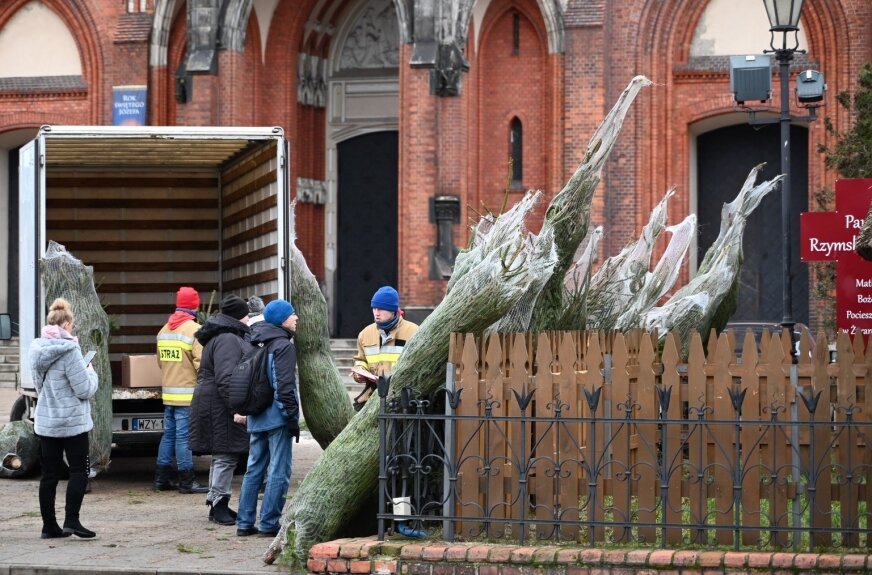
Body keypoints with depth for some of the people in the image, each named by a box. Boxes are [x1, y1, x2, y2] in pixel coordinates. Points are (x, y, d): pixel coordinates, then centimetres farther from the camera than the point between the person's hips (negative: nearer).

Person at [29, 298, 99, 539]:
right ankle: (71, 520, -6)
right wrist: (91, 374, 4)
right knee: (79, 471, 3)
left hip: (45, 421, 7)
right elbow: (84, 390, -16)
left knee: (49, 474, 10)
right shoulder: (68, 350, -18)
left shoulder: (37, 350, 5)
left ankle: (49, 526, 12)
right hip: (72, 421, -6)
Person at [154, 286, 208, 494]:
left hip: (168, 392, 7)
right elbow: (201, 363, -17)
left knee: (169, 434, 14)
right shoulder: (195, 330, -12)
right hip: (188, 393, -7)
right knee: (184, 436, -5)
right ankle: (186, 482, -2)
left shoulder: (164, 330, 12)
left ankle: (162, 479, 18)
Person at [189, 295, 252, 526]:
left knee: (223, 457, 16)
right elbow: (225, 378, -25)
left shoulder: (228, 337, 19)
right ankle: (218, 504, -4)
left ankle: (217, 504, 22)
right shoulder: (227, 340, -17)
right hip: (222, 409, -11)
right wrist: (236, 409, -27)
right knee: (226, 456, -8)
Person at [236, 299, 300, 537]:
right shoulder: (284, 346, -11)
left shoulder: (258, 345, 14)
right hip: (277, 416, -8)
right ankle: (269, 524, -3)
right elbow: (285, 386, -17)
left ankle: (245, 522, 13)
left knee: (254, 468, 13)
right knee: (279, 471, -3)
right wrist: (292, 417, -14)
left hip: (257, 417, 8)